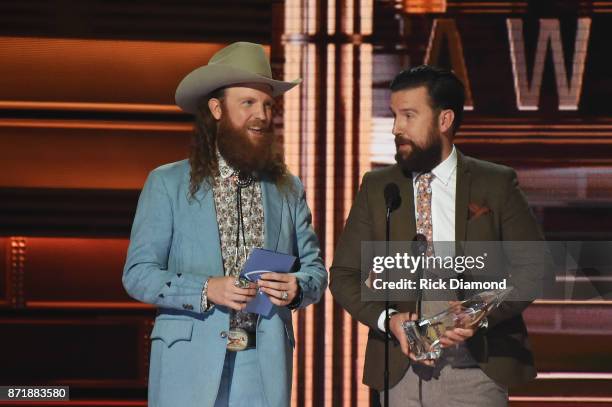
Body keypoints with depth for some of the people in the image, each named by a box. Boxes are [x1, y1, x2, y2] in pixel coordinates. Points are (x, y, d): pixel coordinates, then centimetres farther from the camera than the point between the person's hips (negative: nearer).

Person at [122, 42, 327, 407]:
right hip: (189, 365, -2)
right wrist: (206, 290, -16)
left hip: (265, 367, 2)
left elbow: (315, 270, 14)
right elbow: (137, 274, -1)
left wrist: (296, 287, -10)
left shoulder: (288, 189, 14)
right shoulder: (166, 184, 4)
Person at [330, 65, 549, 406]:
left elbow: (532, 267, 2)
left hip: (478, 370, -1)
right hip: (402, 372, 2)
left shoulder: (496, 184, 4)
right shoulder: (377, 187, 9)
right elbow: (344, 275, 9)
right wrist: (387, 319, -9)